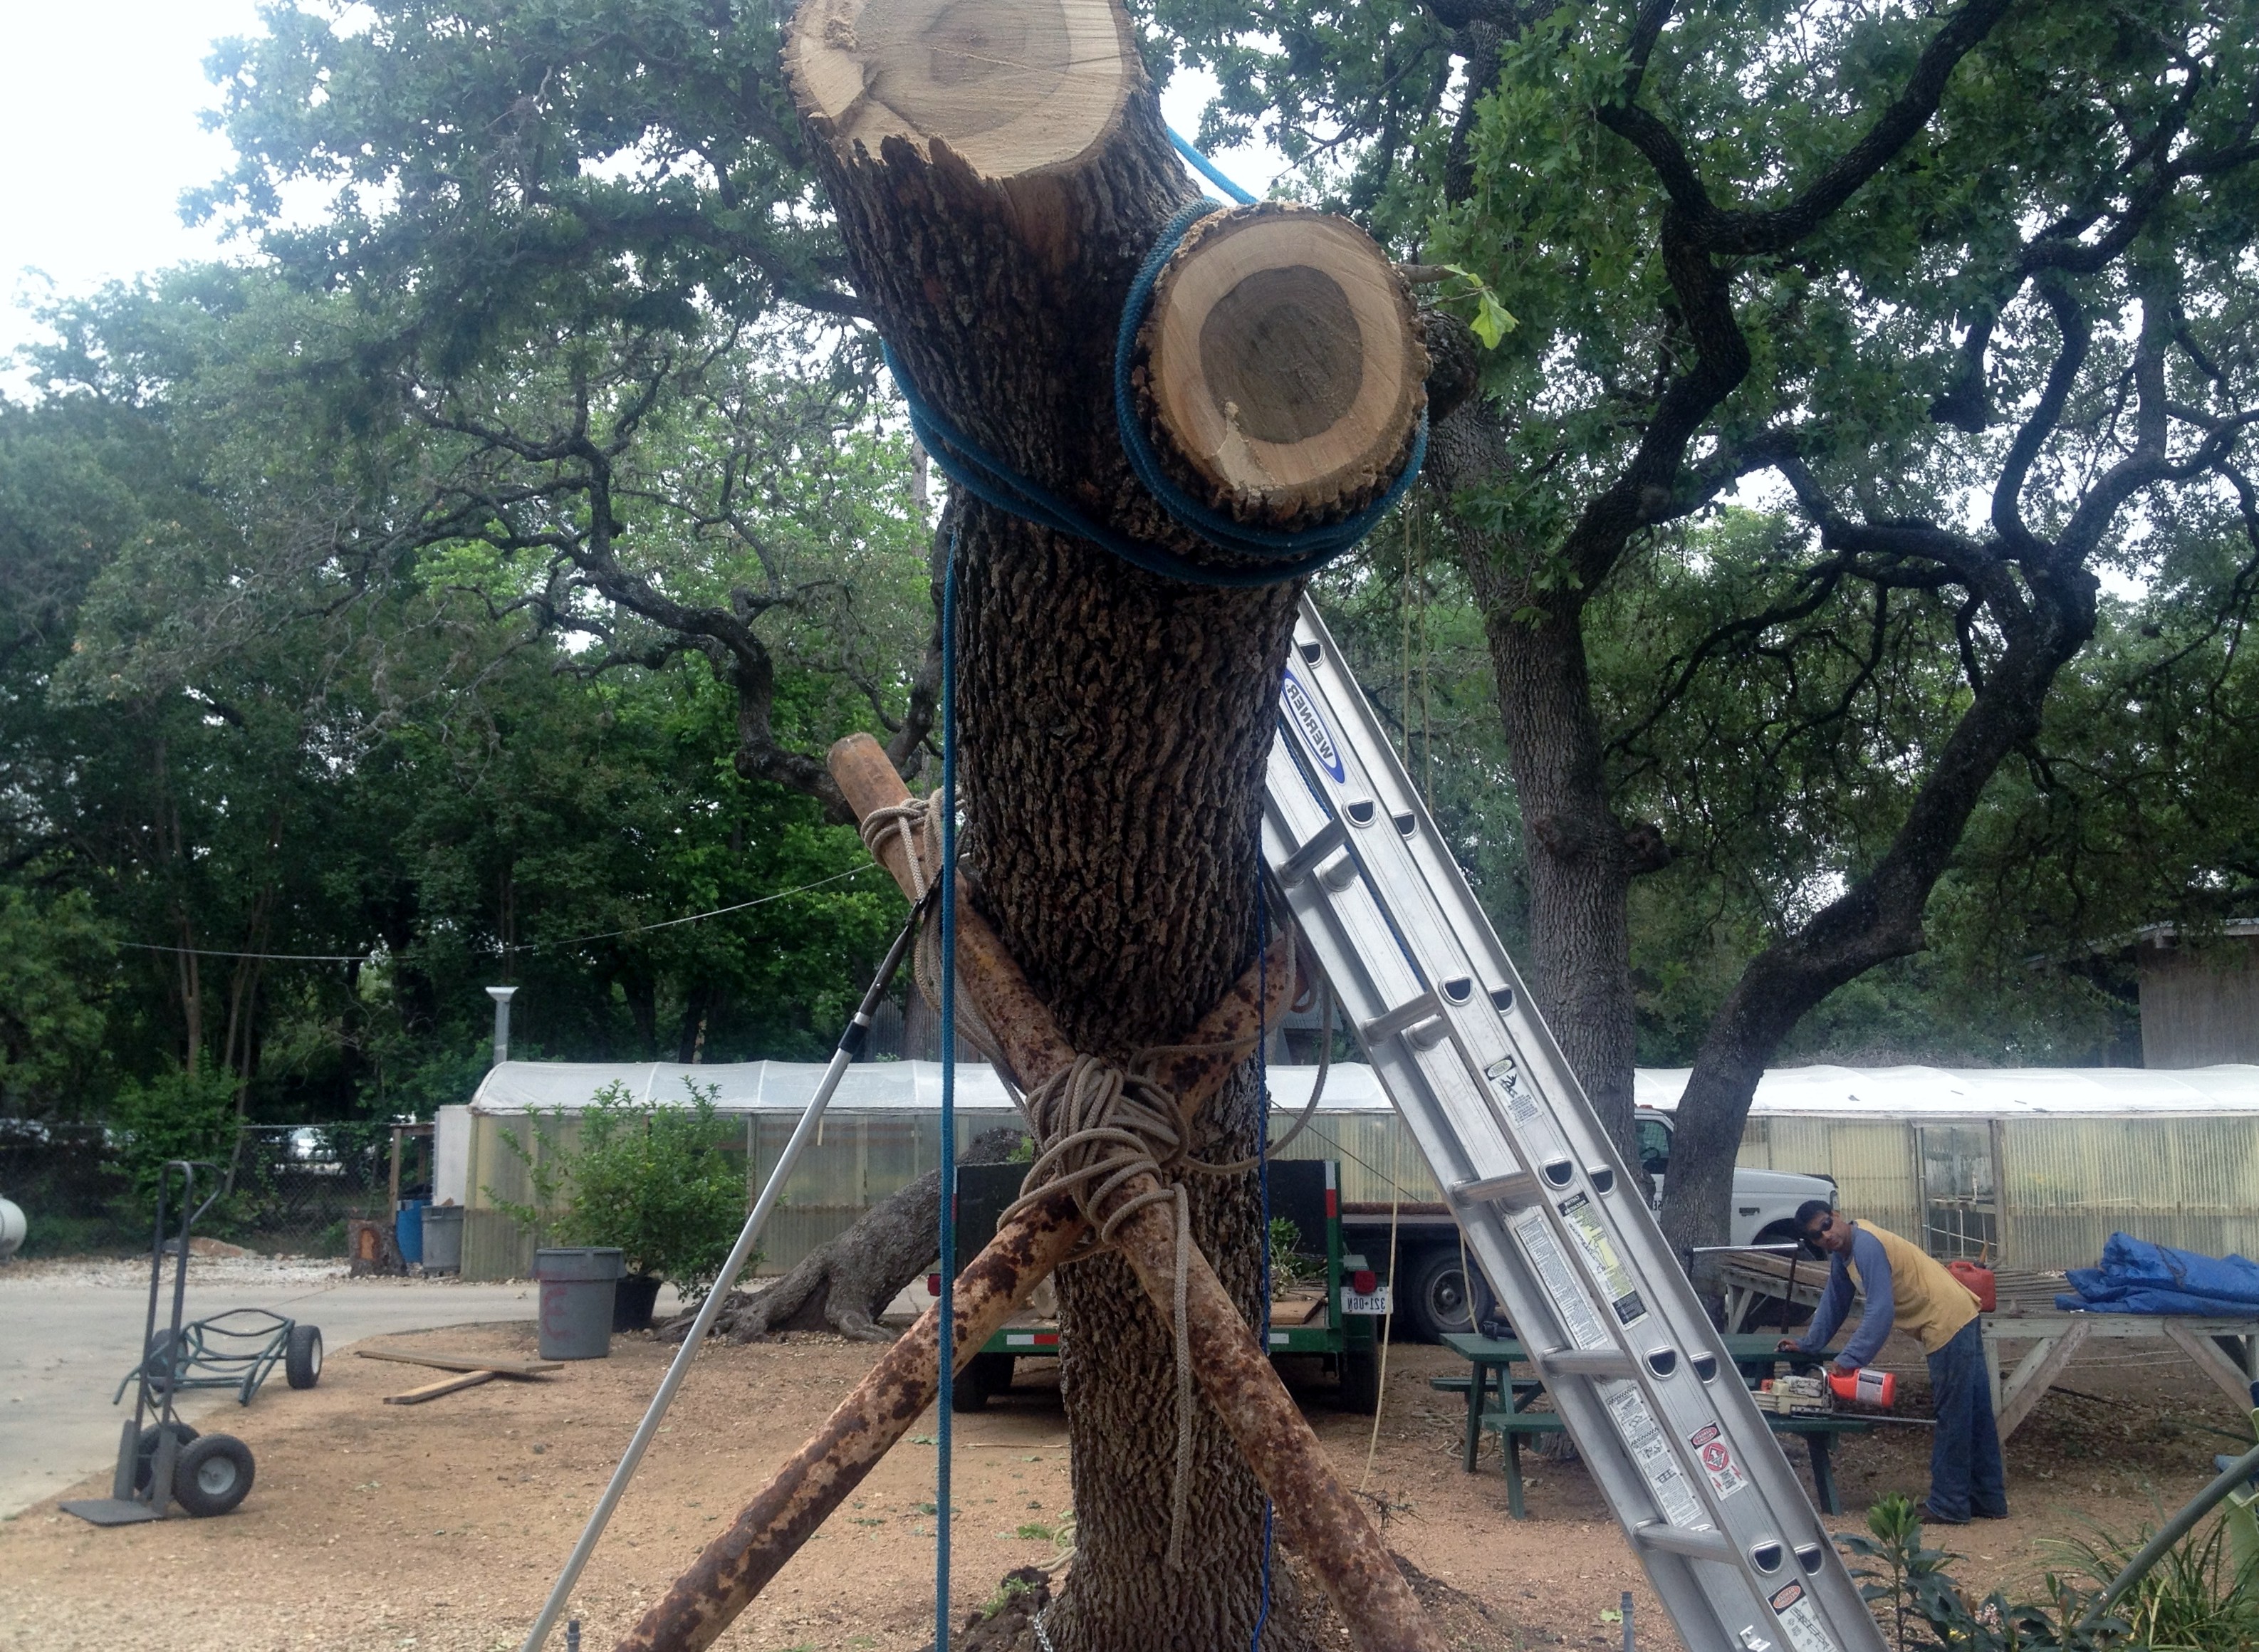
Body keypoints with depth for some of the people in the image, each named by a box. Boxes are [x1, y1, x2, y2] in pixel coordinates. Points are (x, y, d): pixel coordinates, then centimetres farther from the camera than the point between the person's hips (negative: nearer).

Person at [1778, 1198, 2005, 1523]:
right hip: (1960, 1319, 10)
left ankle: (1948, 1506, 2)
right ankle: (1989, 1500, 23)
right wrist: (1807, 1344, 18)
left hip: (1948, 1322, -10)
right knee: (1975, 1414, 15)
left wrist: (1848, 1360, -26)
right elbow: (1834, 1303, 19)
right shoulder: (1842, 1254, 8)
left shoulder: (1866, 1244, -22)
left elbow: (1881, 1311, -27)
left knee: (1953, 1417, -3)